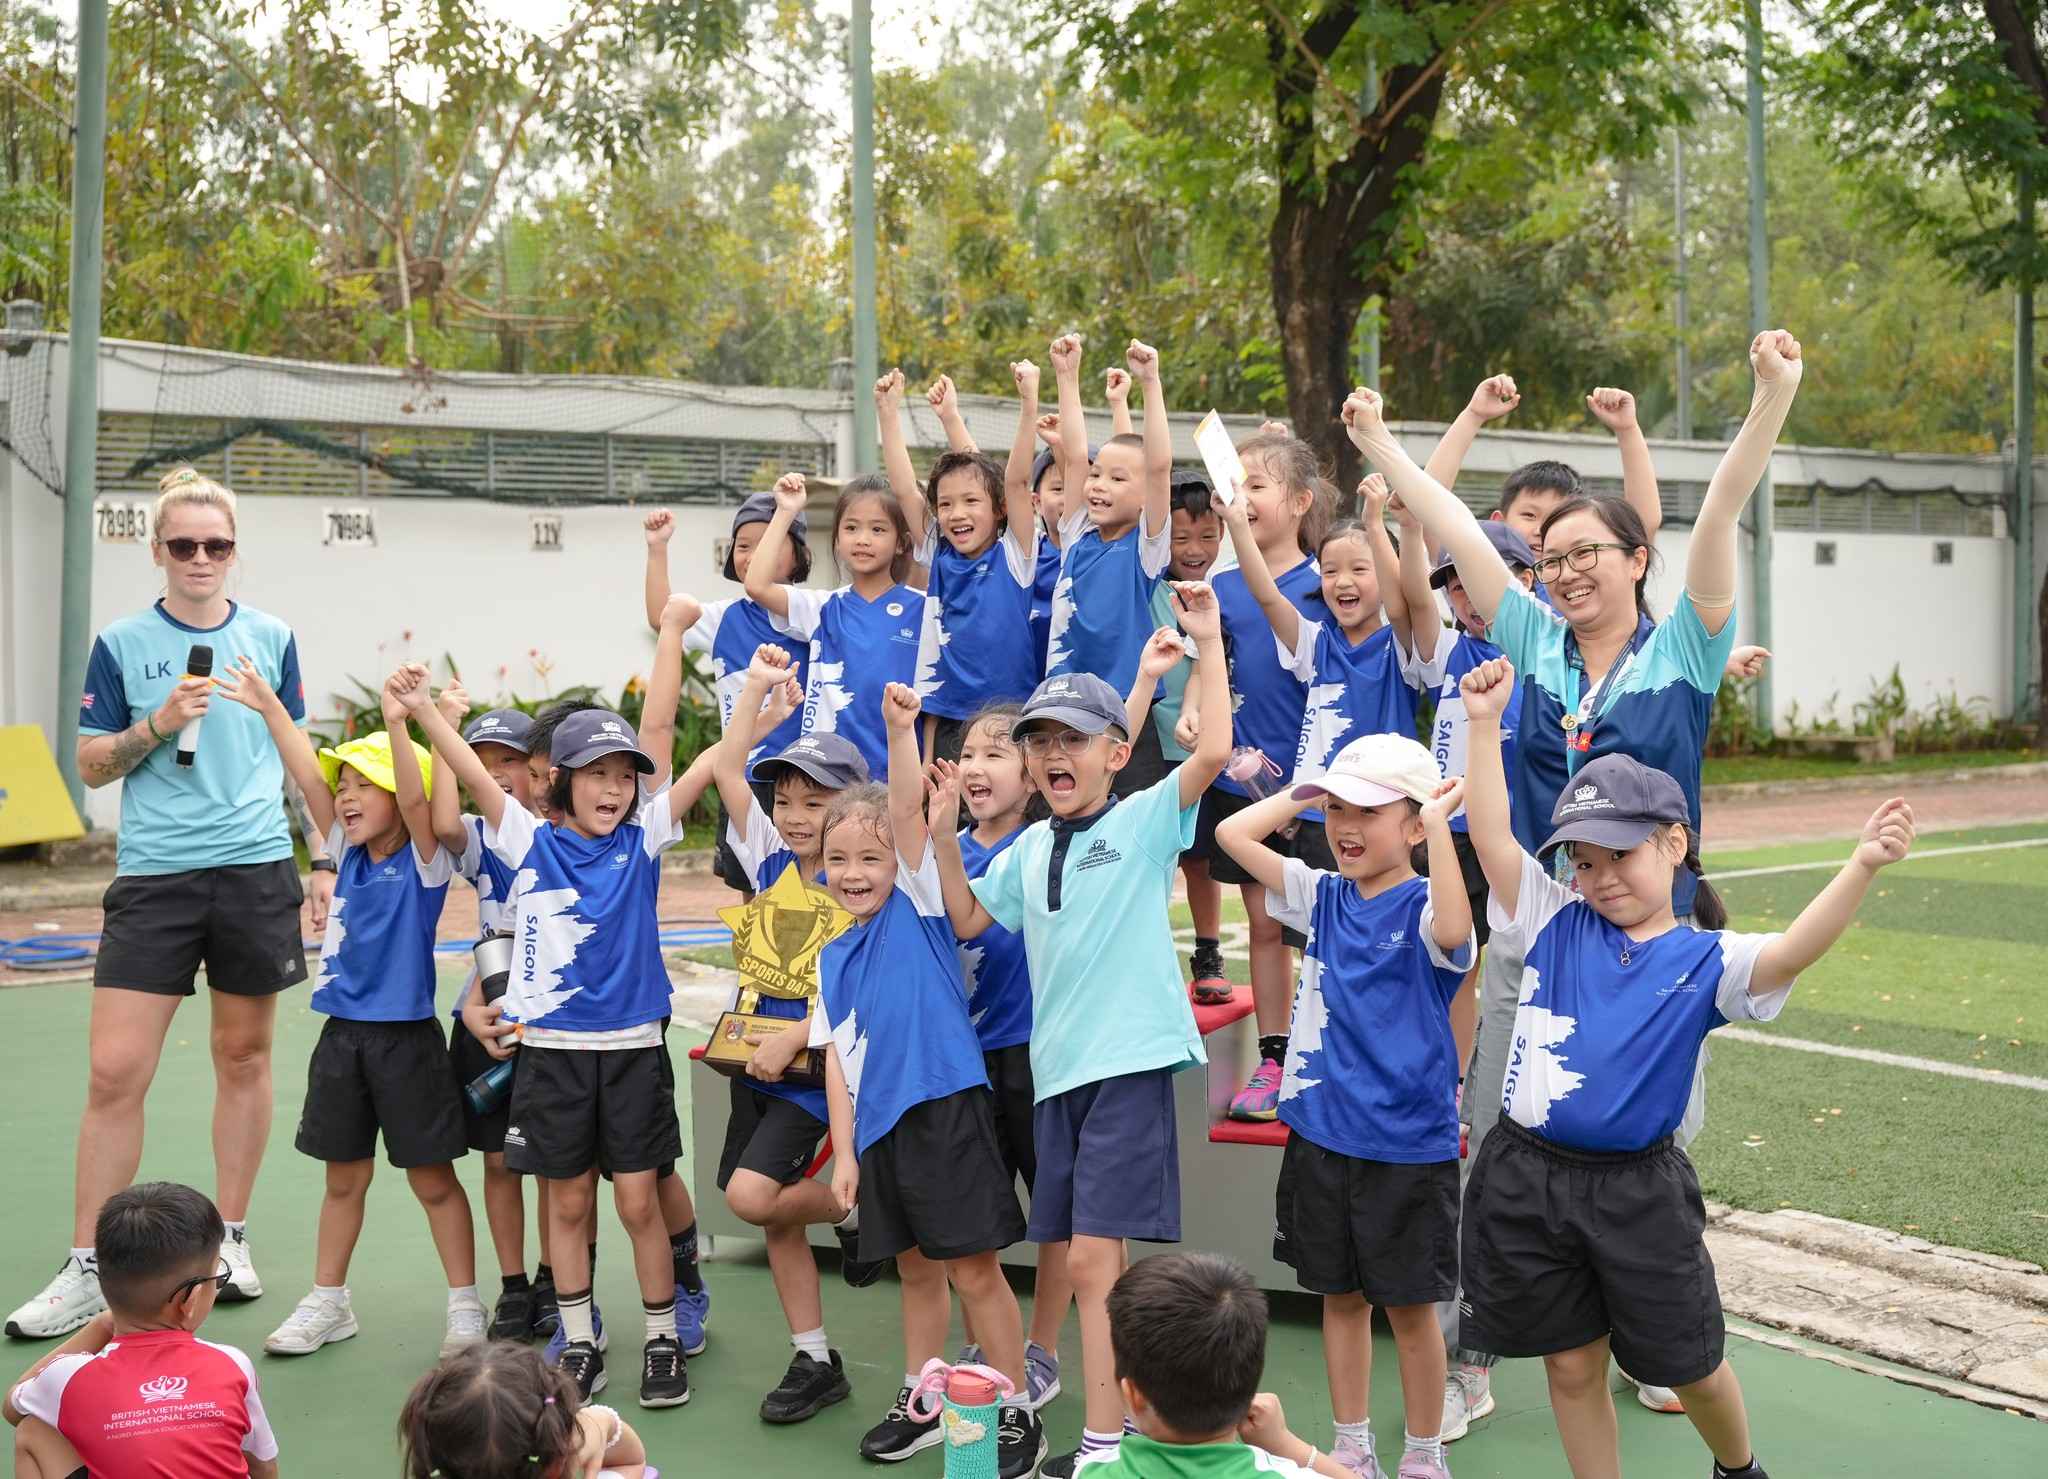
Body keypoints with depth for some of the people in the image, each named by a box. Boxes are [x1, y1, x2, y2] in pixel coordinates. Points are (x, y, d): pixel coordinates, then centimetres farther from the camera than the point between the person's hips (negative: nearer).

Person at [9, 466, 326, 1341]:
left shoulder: (271, 638, 7)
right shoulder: (122, 644, 2)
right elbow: (91, 767, 4)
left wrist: (325, 856, 11)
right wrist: (159, 723, -13)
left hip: (257, 872, 2)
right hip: (154, 876, -1)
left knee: (244, 1058, 10)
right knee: (114, 1072, -5)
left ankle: (231, 1239, 24)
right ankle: (85, 1272, 5)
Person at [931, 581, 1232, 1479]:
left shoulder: (1145, 821, -3)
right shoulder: (1028, 849, 13)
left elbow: (1214, 750, -18)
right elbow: (968, 920, 22)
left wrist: (1207, 643, -15)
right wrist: (943, 835, 11)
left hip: (1130, 1064, -7)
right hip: (1057, 1068, 7)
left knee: (1095, 1256, -11)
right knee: (1085, 1263, 10)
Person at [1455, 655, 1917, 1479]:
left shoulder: (1705, 961, -6)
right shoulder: (1553, 926, 1)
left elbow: (1793, 952, -24)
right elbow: (1492, 837, -7)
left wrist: (1861, 867, -39)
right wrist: (1484, 722, -14)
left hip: (1637, 1192, -1)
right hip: (1529, 1179, 2)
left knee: (1687, 1364, 16)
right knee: (1571, 1365, 12)